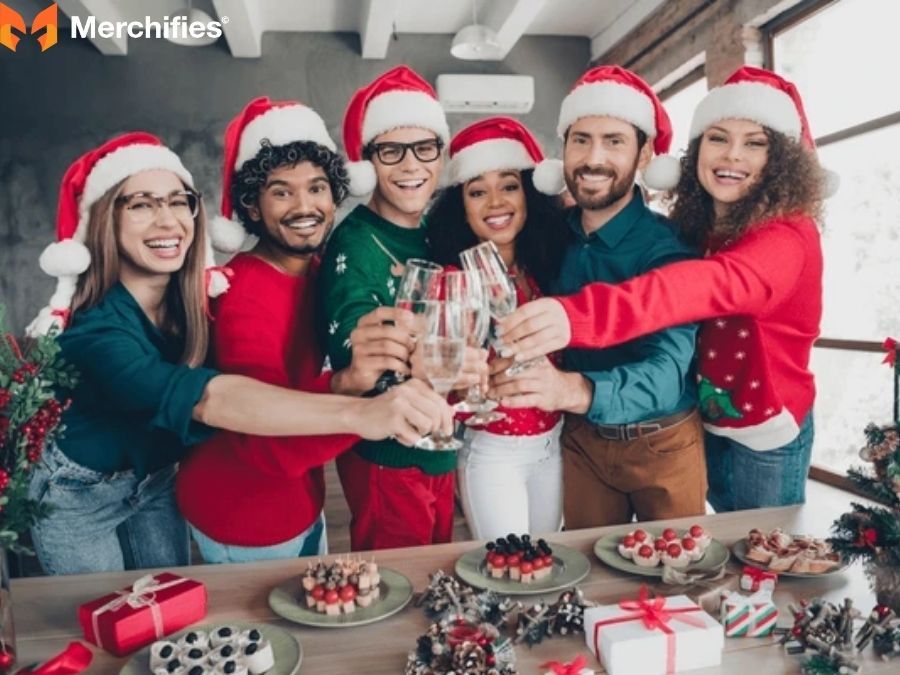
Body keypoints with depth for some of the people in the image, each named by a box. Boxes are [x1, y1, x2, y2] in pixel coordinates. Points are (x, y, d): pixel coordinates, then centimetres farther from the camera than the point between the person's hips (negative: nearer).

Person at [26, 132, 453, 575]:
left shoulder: (197, 298, -16)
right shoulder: (91, 327, -36)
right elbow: (205, 397, -52)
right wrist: (360, 413, -65)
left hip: (155, 483, 5)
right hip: (75, 496, -4)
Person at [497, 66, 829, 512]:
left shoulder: (788, 236, -25)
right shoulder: (692, 227, -2)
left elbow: (717, 285, -45)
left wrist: (581, 315, -62)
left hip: (765, 434, -5)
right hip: (705, 424, 5)